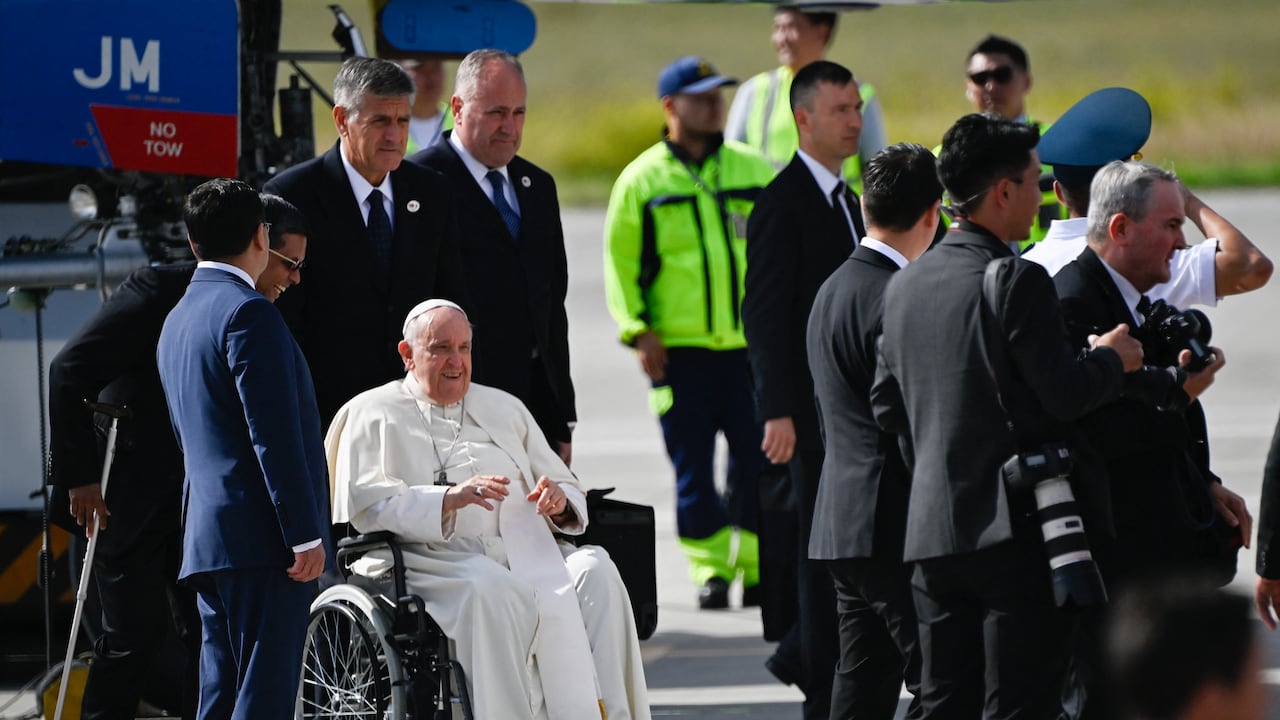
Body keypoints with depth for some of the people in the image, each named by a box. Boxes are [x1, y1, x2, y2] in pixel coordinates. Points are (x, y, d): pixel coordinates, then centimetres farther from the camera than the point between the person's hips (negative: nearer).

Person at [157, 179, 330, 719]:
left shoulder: (178, 321, 20)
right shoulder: (247, 312, -11)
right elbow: (274, 434, -17)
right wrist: (305, 534, -17)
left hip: (206, 537, 9)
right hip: (260, 533, -9)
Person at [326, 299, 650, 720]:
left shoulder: (504, 409, 28)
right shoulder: (373, 414, 13)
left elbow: (568, 489, 26)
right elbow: (364, 504, -4)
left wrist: (560, 502, -1)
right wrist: (450, 499, -19)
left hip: (524, 554, 5)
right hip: (430, 560, -5)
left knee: (595, 575, -26)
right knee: (493, 592, -38)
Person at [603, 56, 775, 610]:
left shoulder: (754, 171, 9)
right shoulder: (642, 180, 2)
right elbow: (620, 262, 2)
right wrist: (638, 331, -8)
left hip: (751, 344, 2)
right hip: (677, 347, -2)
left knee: (758, 457, -1)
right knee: (692, 465, 1)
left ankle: (758, 565, 10)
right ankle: (709, 569, 9)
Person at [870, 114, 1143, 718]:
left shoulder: (904, 285, 9)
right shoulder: (1019, 282, -14)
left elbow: (886, 407, 15)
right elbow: (1066, 396, -16)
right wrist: (1111, 358, 2)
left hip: (931, 529, 7)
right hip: (1016, 527, -7)